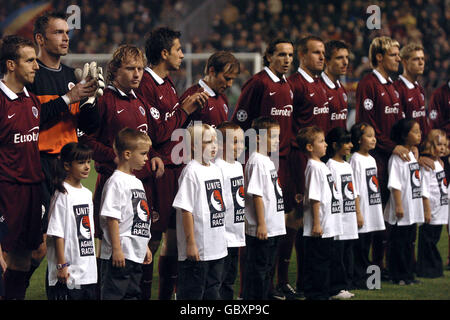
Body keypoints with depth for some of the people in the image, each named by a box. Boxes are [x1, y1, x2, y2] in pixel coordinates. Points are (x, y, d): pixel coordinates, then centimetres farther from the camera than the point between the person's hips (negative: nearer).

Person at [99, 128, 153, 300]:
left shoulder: (137, 182, 17)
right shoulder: (116, 181, -13)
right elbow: (112, 218, -18)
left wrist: (145, 247, 24)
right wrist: (116, 249, -21)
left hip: (136, 254, 10)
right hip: (119, 254, -10)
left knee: (132, 294, 12)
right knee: (113, 294, -7)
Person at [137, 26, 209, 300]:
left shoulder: (168, 82, 16)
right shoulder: (146, 84, -13)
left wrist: (193, 106, 7)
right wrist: (184, 109, -14)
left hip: (177, 167, 9)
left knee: (175, 231, 12)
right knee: (154, 235, -6)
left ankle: (168, 293, 19)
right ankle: (143, 291, 0)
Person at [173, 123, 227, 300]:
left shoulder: (215, 170, 11)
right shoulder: (192, 171, -13)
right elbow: (186, 209, -17)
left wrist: (221, 239, 18)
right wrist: (191, 243, -19)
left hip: (217, 248, 8)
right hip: (197, 250, -8)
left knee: (212, 292, 14)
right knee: (192, 293, -1)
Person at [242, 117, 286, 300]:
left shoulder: (268, 161, 15)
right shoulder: (257, 161, -15)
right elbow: (256, 194, -19)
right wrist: (261, 224, -21)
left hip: (273, 228, 10)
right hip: (261, 229, -10)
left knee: (267, 269, 15)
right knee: (257, 269, -4)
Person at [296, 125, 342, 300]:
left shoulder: (322, 166, 15)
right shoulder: (314, 167, -14)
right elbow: (314, 198, -18)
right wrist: (317, 223, -20)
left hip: (328, 227, 10)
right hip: (318, 228, -10)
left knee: (325, 263, 14)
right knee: (316, 265, -4)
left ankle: (323, 295, 20)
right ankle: (314, 294, 0)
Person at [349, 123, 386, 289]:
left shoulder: (371, 159, 14)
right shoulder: (355, 159, -11)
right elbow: (354, 190, -14)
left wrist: (378, 212, 18)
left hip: (373, 215, 8)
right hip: (362, 215, -8)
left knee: (366, 248, 11)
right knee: (359, 248, -3)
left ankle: (363, 279, 16)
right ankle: (356, 281, 2)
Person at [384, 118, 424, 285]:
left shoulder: (412, 155, 13)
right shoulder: (397, 157, -15)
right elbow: (395, 184, -18)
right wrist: (398, 205, -22)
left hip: (413, 209, 9)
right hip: (402, 210, -9)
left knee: (409, 242, 13)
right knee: (398, 243, -1)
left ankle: (408, 275, 19)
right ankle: (398, 276, 5)